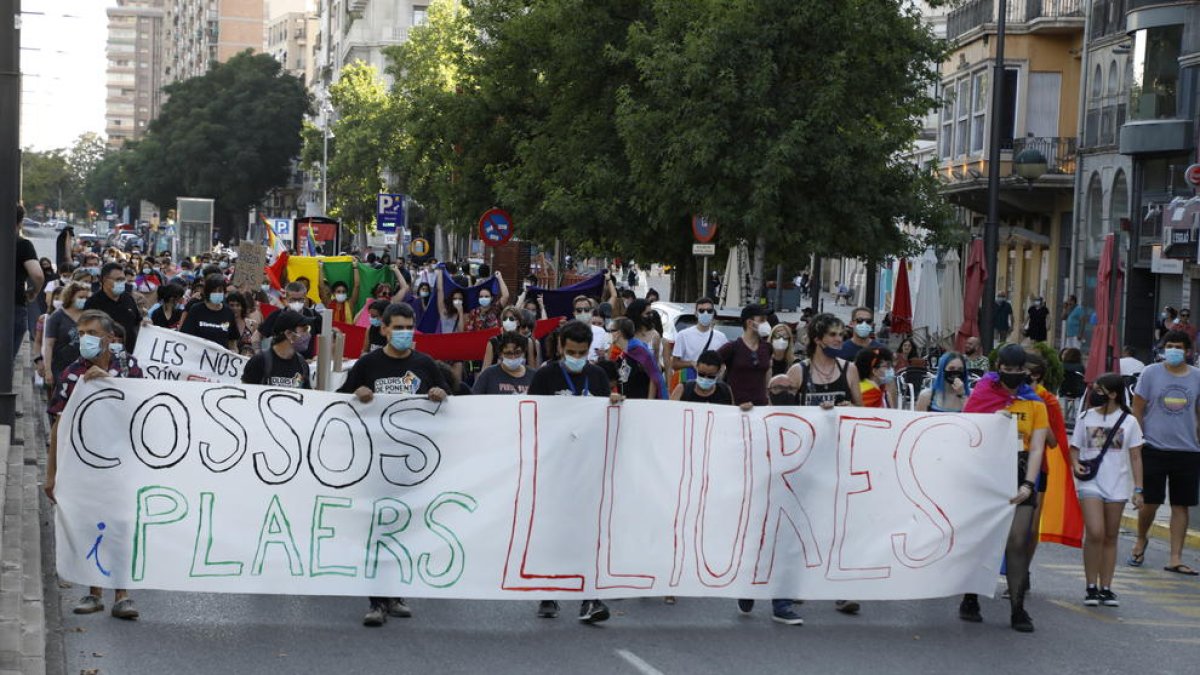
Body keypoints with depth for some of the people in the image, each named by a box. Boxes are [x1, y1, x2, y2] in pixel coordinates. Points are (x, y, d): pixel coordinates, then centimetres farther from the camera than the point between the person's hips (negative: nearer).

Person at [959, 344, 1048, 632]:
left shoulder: (1035, 404, 7)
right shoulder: (981, 395, 4)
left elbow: (1036, 448, -1)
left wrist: (1028, 484, -14)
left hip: (1019, 478, 1)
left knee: (1018, 542, -6)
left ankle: (1018, 608, -1)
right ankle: (970, 600, 18)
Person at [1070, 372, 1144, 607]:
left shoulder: (1128, 421, 2)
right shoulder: (1086, 418, 5)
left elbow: (1135, 457, 6)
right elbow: (1074, 448, 13)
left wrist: (1138, 489, 1)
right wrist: (1075, 463, -9)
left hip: (1117, 486, 1)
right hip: (1090, 483, -1)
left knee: (1110, 537, 6)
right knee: (1095, 533, -14)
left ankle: (1106, 588, 13)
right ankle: (1091, 587, -4)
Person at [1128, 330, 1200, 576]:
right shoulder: (1150, 373, 0)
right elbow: (1137, 411, 4)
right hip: (1154, 449, -2)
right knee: (1150, 502, 1)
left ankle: (1175, 559, 10)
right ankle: (1141, 541, 30)